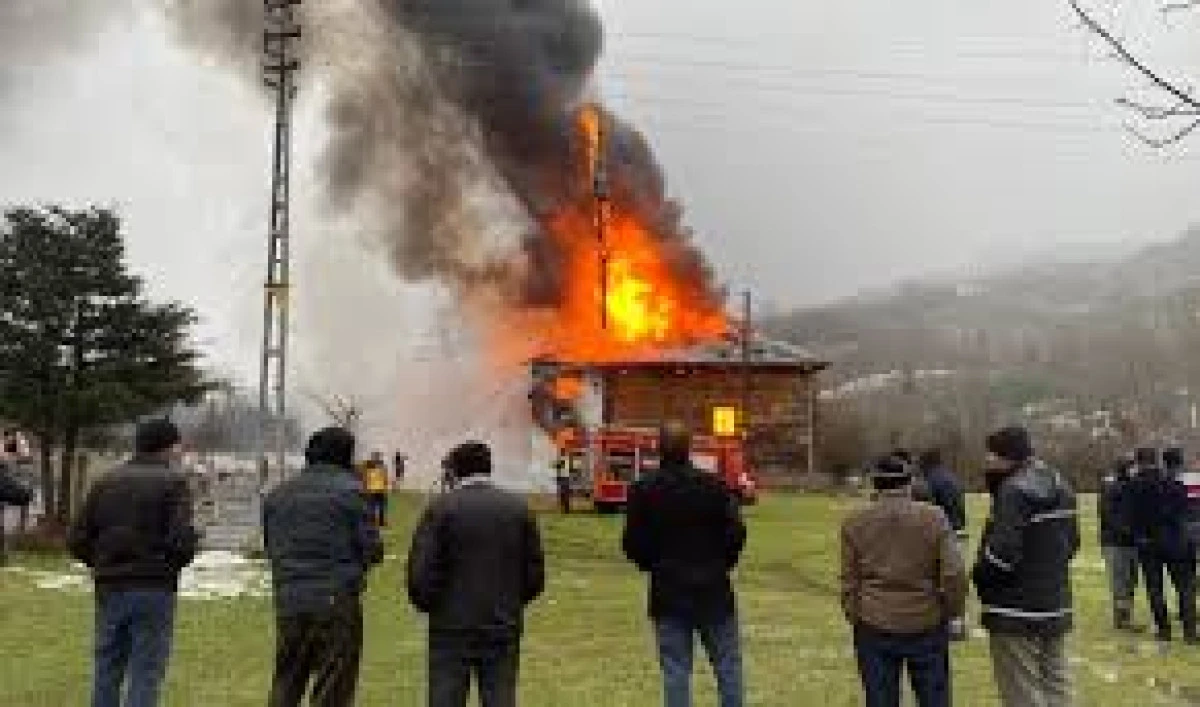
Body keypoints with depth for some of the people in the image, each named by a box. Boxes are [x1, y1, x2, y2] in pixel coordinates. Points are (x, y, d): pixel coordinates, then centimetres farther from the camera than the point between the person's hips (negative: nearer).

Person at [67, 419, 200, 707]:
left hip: (109, 589, 5)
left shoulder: (105, 481, 9)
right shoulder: (173, 482, -7)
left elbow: (77, 539, 5)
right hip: (154, 589, -5)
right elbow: (182, 540, -17)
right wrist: (172, 564, 4)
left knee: (106, 672, 15)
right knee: (145, 674, 1)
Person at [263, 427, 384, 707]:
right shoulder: (349, 490, -8)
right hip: (337, 600, -5)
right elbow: (372, 549, -9)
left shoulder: (277, 494, 9)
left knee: (285, 684, 18)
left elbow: (269, 546, 12)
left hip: (289, 601, 5)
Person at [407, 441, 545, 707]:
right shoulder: (519, 508, 2)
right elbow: (535, 573, 4)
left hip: (452, 626, -2)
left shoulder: (441, 507, -9)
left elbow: (420, 569, -12)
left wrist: (428, 604, 7)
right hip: (504, 628, 3)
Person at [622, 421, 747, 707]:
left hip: (668, 592, 0)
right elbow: (736, 533, -8)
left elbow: (632, 543, -5)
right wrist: (720, 565, 9)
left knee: (675, 669, 7)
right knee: (728, 665, 12)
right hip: (714, 589, 0)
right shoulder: (714, 485, -7)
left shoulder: (643, 490, -6)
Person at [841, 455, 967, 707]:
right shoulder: (934, 518, -3)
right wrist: (951, 612, 7)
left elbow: (849, 581, 3)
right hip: (927, 625, 0)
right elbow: (954, 574, -8)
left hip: (875, 628, 1)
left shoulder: (854, 523, 0)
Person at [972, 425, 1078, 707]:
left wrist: (980, 577, -10)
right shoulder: (1060, 486, 10)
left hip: (1018, 612, -9)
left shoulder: (1015, 490, -21)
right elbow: (1071, 541, 19)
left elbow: (1002, 550, -27)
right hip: (1056, 607, 9)